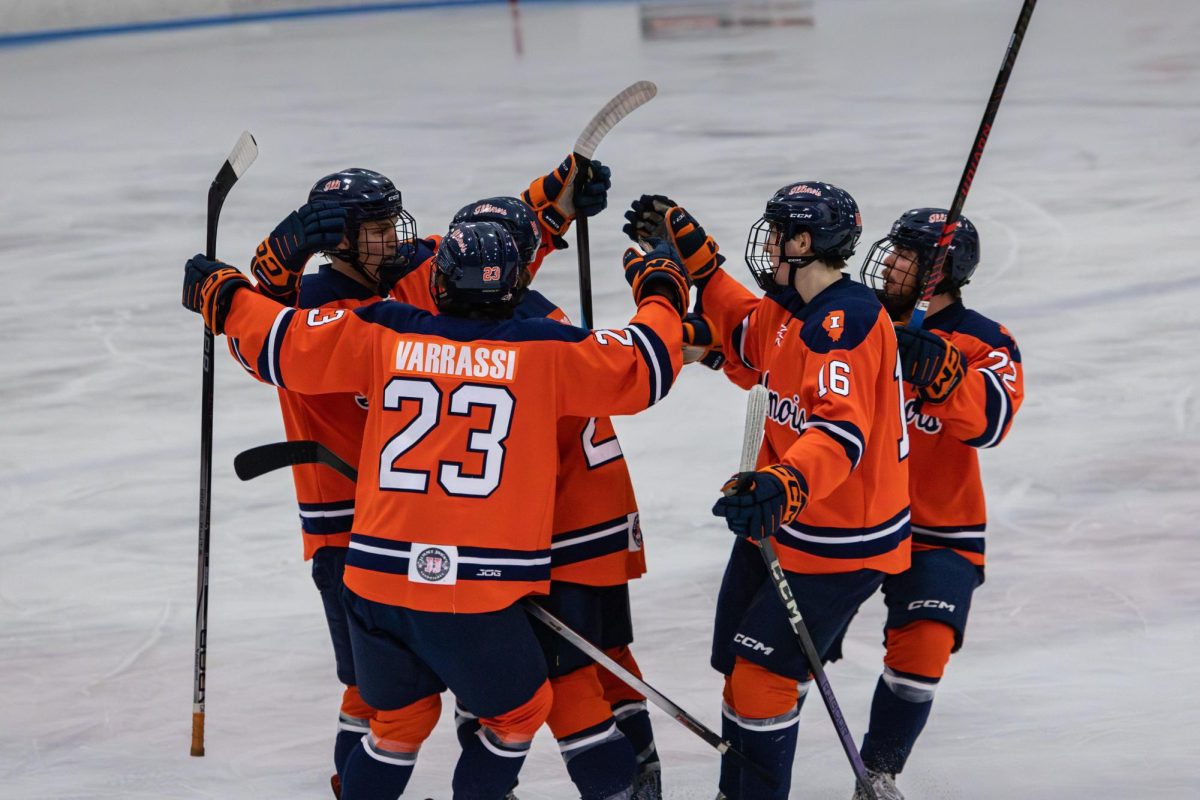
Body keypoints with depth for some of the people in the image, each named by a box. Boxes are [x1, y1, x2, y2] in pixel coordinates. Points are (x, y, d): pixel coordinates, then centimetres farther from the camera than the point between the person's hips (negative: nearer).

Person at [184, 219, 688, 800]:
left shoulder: (386, 335, 5)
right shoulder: (543, 349, -1)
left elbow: (286, 345, 10)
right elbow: (644, 368, 4)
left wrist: (224, 298, 27)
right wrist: (661, 293, 23)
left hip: (378, 580, 4)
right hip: (481, 593, -3)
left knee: (400, 720, 24)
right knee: (519, 711, 22)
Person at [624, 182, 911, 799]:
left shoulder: (844, 322, -26)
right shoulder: (795, 308, 4)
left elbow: (840, 436, -38)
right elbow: (746, 339, 26)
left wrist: (785, 486, -54)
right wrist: (692, 253, 21)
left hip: (839, 541, -10)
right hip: (778, 519, 10)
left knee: (761, 675, -10)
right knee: (739, 663, 18)